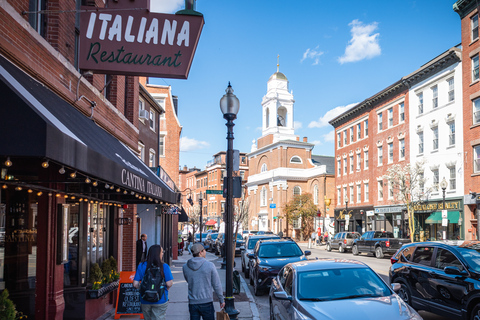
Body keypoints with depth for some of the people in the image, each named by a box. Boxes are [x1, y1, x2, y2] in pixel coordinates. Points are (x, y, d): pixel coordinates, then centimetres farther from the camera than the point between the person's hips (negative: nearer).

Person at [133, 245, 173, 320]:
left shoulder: (141, 266, -3)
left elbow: (135, 284, -5)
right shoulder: (164, 267, -12)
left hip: (145, 301, 3)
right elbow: (169, 284, -13)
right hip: (160, 300, -3)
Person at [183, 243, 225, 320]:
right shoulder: (210, 265, -11)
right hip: (206, 302, -3)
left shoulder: (185, 267, -1)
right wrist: (221, 300, 5)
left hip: (192, 302, 3)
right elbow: (217, 285, -7)